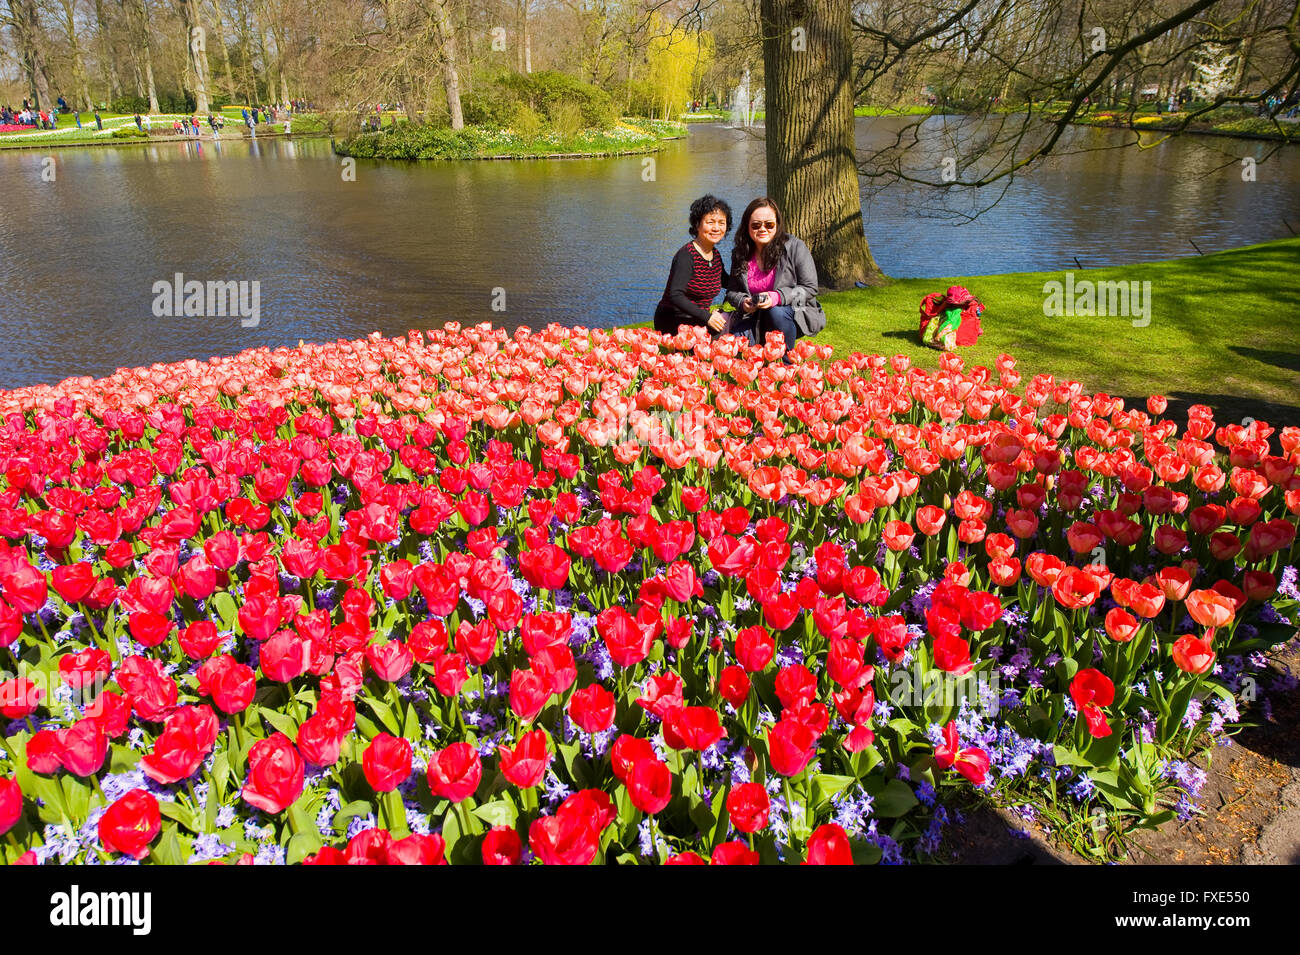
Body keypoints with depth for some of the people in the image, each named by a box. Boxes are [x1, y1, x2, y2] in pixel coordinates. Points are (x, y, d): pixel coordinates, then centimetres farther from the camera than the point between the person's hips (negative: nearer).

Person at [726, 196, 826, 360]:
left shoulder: (795, 247, -10)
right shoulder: (740, 254, 3)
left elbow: (809, 288, -11)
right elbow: (732, 291, 11)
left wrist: (778, 297, -27)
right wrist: (743, 302, -14)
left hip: (796, 314, -3)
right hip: (758, 318, 3)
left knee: (776, 312, -36)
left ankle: (789, 363, -16)